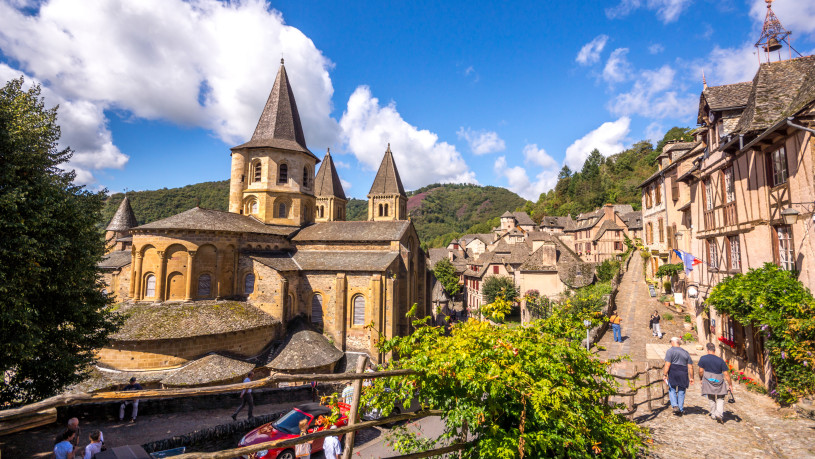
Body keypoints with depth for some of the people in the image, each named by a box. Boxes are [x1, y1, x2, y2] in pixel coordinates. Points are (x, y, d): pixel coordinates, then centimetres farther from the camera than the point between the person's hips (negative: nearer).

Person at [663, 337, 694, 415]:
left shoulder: (670, 351, -2)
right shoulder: (685, 352, 14)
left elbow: (667, 365, -10)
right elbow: (690, 366, 10)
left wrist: (665, 375, -6)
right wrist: (691, 377, 15)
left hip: (673, 373, -4)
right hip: (683, 374, 4)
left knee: (672, 390, 7)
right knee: (681, 392, 11)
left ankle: (675, 406, -9)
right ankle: (681, 410, 14)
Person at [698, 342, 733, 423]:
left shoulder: (703, 358, -6)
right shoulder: (720, 360, -7)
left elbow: (701, 371, -2)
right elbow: (726, 374, -5)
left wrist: (701, 378, 15)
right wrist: (730, 383, 7)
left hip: (708, 381, 1)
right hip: (719, 381, 0)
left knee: (711, 399, 18)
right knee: (720, 399, 12)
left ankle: (713, 414, 23)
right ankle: (719, 414, -5)